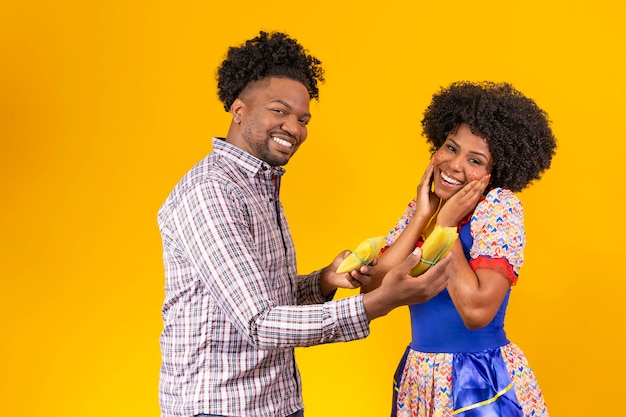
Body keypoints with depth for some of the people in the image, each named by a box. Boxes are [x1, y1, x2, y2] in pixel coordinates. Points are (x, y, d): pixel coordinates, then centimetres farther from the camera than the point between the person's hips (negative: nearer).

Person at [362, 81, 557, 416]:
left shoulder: (500, 206, -14)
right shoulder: (421, 207, 2)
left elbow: (477, 311, -25)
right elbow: (372, 291, -9)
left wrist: (446, 225, -18)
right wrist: (421, 216, -11)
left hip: (482, 382, -5)